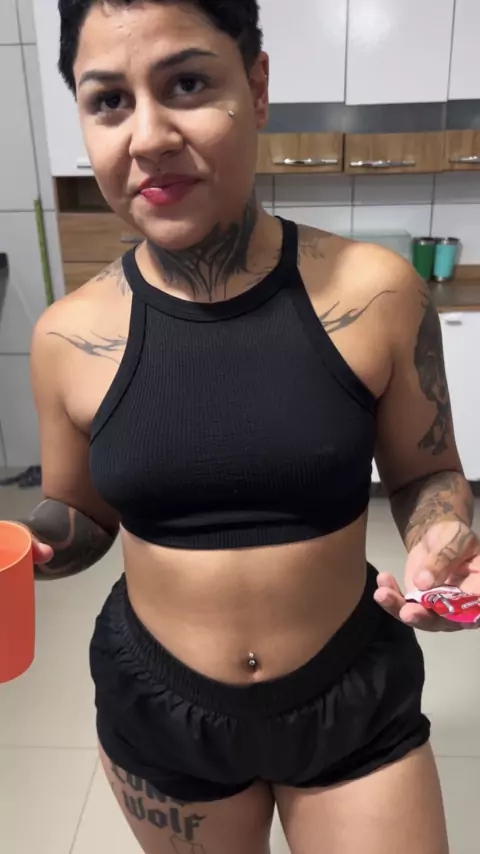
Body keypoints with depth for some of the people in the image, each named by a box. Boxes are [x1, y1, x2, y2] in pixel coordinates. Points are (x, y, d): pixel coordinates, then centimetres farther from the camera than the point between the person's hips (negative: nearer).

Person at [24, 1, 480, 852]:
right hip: (155, 706, 2)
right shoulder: (69, 337, -12)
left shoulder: (376, 294, -16)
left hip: (355, 696, -1)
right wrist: (28, 541, -18)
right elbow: (85, 517, 2)